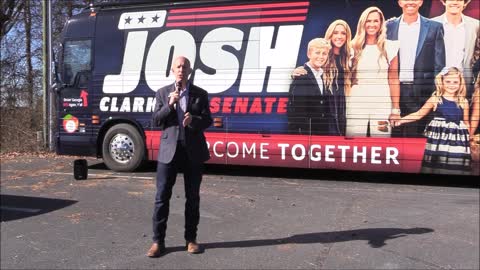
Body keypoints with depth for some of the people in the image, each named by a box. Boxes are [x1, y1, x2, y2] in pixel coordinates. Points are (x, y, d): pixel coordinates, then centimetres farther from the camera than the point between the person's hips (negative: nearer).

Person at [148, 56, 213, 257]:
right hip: (169, 150, 0)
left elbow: (208, 121, 1)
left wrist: (193, 120, -20)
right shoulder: (163, 93, 6)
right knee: (162, 196, 0)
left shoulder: (200, 94, 5)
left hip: (194, 151, 1)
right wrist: (170, 105, -15)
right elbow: (156, 121, -1)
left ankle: (191, 239, 22)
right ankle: (158, 241, 11)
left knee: (192, 197, 8)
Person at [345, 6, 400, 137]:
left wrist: (396, 109, 0)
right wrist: (343, 104, 1)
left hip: (382, 103, -1)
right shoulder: (354, 47, 6)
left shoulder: (389, 47, 3)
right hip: (357, 102, 1)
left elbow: (393, 80, 4)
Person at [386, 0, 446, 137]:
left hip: (421, 92, -1)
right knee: (395, 135, 6)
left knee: (416, 136, 1)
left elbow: (439, 65, 3)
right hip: (393, 90, 1)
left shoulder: (434, 27, 5)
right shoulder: (389, 26, 7)